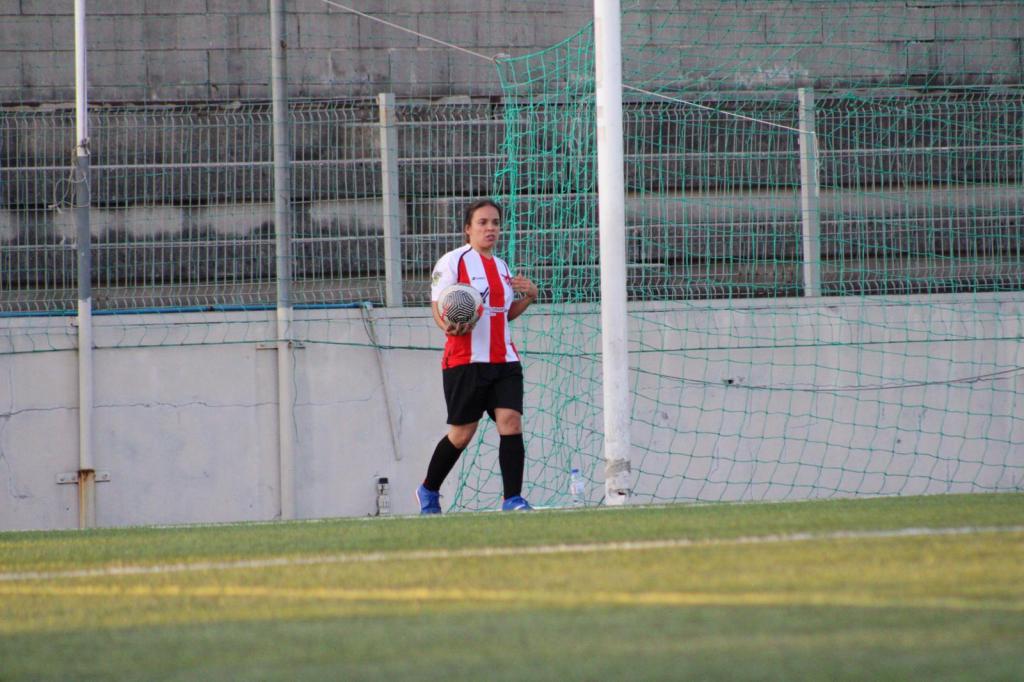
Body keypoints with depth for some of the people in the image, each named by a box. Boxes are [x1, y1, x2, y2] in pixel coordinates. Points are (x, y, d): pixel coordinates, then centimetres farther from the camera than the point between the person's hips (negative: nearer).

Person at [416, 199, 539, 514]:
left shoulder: (502, 267, 17)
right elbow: (438, 308, -6)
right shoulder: (453, 261, -3)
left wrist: (529, 296, 9)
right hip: (465, 361, -5)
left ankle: (513, 499, -13)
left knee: (511, 422, -12)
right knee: (461, 433, 3)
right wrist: (450, 327, -27)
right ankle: (428, 491, 25)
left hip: (504, 360, 5)